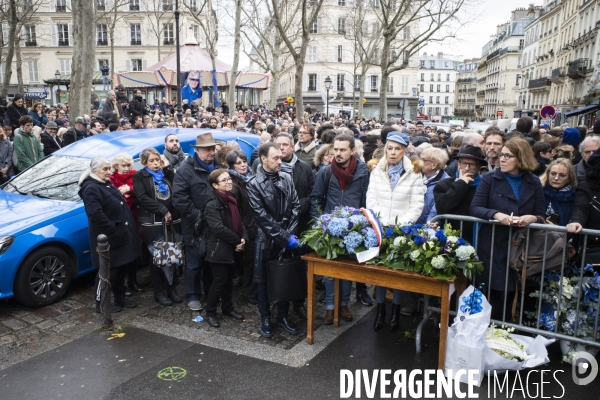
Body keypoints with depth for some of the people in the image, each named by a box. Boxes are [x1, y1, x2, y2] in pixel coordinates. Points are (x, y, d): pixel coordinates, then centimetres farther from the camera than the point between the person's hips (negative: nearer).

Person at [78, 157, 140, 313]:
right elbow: (96, 215, -27)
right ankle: (101, 303, 15)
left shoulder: (107, 185, 15)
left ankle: (120, 298, 31)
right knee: (108, 272, 0)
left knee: (121, 269, 17)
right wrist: (113, 229, -23)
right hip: (108, 240, -9)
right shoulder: (91, 189, -16)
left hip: (121, 237, 9)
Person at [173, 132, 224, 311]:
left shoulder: (219, 167, 9)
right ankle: (193, 296, 20)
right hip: (195, 226, -5)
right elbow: (179, 199, -17)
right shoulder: (185, 170, -10)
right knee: (194, 263, 6)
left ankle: (212, 293, 31)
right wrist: (198, 216, -19)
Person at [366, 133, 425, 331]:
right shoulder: (376, 172, 4)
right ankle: (380, 309, 16)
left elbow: (417, 206, -5)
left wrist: (401, 225, -16)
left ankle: (396, 310, 19)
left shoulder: (414, 174, -2)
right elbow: (371, 200, 0)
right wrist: (383, 222, -13)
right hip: (379, 228, 2)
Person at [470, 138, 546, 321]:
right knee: (492, 295, 2)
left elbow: (542, 215, 5)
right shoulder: (490, 178, 0)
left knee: (513, 297, 6)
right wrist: (495, 214, -24)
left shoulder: (534, 183, 6)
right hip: (493, 247, -2)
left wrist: (533, 218, -18)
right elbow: (475, 208, -6)